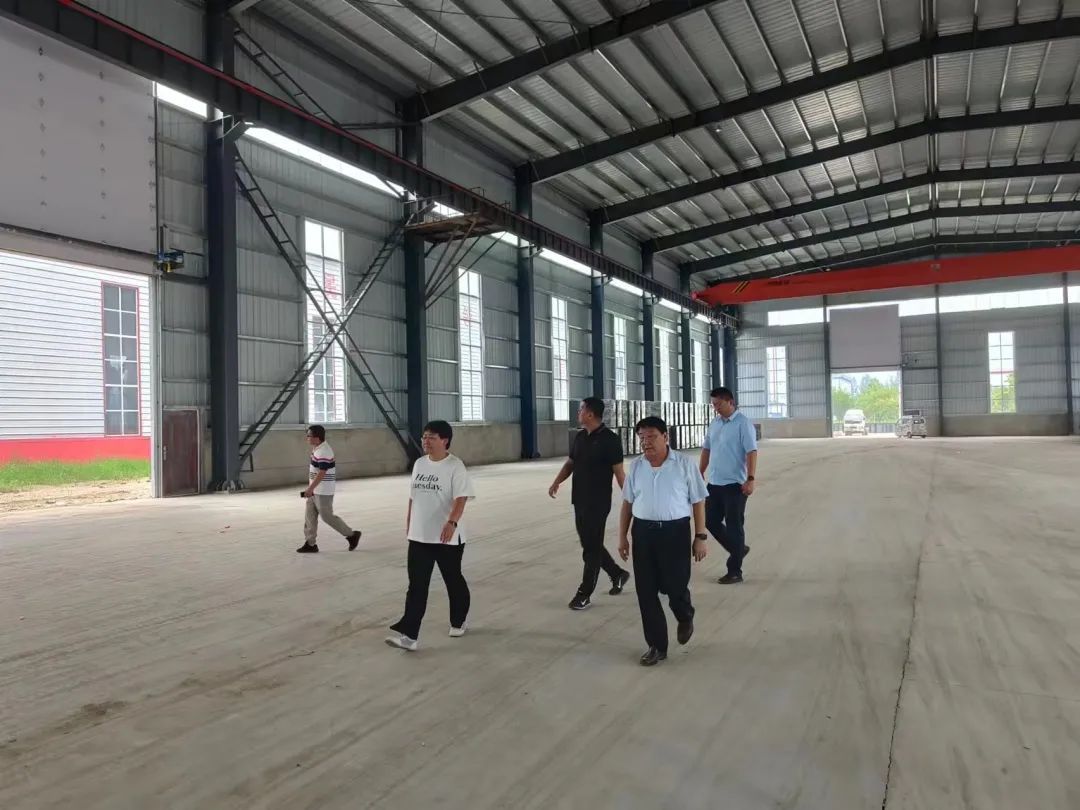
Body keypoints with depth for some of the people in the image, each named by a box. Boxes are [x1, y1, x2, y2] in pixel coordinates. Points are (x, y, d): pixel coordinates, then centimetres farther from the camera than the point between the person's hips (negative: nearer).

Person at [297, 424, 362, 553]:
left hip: (323, 491, -10)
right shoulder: (318, 449, 10)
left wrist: (310, 489, -26)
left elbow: (321, 473, -26)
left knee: (327, 517, -2)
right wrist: (311, 488, 24)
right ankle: (310, 544, 15)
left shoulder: (323, 452, -22)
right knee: (309, 515, 9)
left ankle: (352, 535, 10)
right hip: (316, 490, 10)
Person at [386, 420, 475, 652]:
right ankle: (408, 635, -1)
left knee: (453, 580, 14)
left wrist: (452, 523, -37)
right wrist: (408, 524, 20)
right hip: (419, 536, 5)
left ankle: (459, 621, 37)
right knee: (416, 586, 0)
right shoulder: (419, 464, 7)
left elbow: (460, 499, -22)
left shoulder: (455, 466, -13)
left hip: (447, 538, -5)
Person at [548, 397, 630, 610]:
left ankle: (585, 593, 11)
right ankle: (618, 574, 36)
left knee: (592, 548, 1)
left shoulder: (609, 439, -13)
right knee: (589, 544, 16)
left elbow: (618, 472, -13)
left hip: (598, 503, -8)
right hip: (580, 500, 8)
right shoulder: (580, 436, 8)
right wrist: (556, 482, -1)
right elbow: (570, 462, 15)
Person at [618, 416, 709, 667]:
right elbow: (627, 503, 11)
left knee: (674, 586, 1)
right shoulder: (636, 466, 5)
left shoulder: (684, 464, -5)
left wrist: (700, 537, -4)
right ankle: (656, 646, 19)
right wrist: (622, 536, 9)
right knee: (646, 592, 4)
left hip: (675, 531, -3)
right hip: (643, 532, 3)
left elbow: (697, 502, -1)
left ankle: (685, 618, 37)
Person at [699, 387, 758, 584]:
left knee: (734, 526, 1)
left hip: (734, 484, -7)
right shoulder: (714, 423, 10)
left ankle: (734, 571, 12)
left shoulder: (743, 423, -11)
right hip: (714, 483, 7)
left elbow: (751, 452, -17)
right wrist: (700, 475, 16)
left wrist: (750, 479, -24)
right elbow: (706, 450, 17)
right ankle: (738, 550, 33)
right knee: (710, 521, 11)